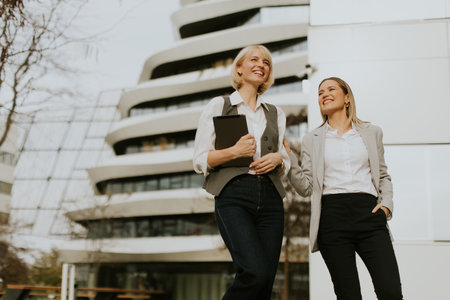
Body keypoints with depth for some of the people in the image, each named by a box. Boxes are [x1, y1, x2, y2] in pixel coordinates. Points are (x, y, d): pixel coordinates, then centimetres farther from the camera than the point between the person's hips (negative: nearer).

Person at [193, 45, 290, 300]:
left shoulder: (276, 114, 21)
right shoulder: (219, 106, 9)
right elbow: (200, 160, 2)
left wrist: (278, 158, -1)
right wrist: (235, 151, -14)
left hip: (270, 197, 4)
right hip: (234, 195, -4)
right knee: (256, 272, -23)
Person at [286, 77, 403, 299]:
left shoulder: (371, 132, 17)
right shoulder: (311, 140, 14)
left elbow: (383, 175, 21)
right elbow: (306, 188, 6)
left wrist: (386, 204, 2)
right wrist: (287, 156, -5)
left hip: (368, 214, 1)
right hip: (331, 216, 0)